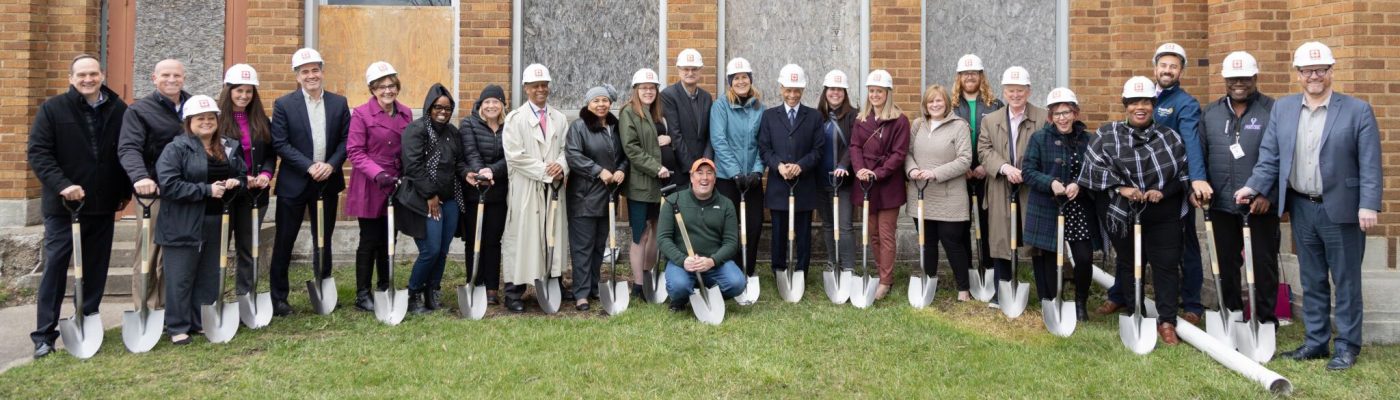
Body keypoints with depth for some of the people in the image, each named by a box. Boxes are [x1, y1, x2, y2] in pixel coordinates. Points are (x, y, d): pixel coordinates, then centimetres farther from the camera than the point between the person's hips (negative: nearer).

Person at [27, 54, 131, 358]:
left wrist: (125, 192, 8)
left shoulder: (118, 110, 4)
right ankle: (44, 335, 5)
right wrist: (61, 184, -22)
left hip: (103, 206, 3)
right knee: (55, 267, -1)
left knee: (96, 268, 9)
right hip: (62, 204, -3)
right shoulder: (52, 109, -3)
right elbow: (38, 152, -8)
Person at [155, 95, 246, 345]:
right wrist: (207, 190, -21)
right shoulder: (176, 148, -10)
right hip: (184, 226, -6)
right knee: (180, 278, 1)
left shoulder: (229, 147, 10)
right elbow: (169, 184, -19)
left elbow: (243, 174, 21)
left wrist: (235, 182, -2)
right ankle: (177, 327, 12)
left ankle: (201, 323, 25)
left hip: (216, 224, 6)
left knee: (209, 277, 13)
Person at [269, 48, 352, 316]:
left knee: (324, 240, 12)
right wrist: (309, 166, -17)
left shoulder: (339, 103, 5)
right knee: (284, 241, 3)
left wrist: (331, 165, -13)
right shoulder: (284, 105, -2)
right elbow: (280, 143, -8)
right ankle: (278, 296, 13)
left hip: (327, 182, 3)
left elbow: (346, 140, 3)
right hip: (294, 183, -2)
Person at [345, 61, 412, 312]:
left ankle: (385, 288, 26)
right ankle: (362, 294, 12)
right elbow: (355, 152, -12)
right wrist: (378, 173, -23)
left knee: (389, 240, 13)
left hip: (396, 187, 5)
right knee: (370, 240, 1)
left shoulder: (406, 114, 7)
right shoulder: (361, 114, -8)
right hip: (370, 188, -5)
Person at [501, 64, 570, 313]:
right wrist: (545, 171, -14)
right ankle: (514, 291, 1)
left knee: (554, 234, 10)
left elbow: (567, 149, 10)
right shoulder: (515, 118, -2)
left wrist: (561, 166, -12)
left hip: (554, 187, 5)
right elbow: (514, 155, -10)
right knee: (522, 236, -3)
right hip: (526, 189, -4)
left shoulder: (559, 118, 12)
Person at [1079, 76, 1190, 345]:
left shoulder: (1170, 137, 2)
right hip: (1123, 215, 0)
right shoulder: (1108, 134, -1)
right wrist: (1120, 187, -19)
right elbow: (1094, 166, -9)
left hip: (1164, 217, 1)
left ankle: (1167, 321, 10)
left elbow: (1185, 172, 3)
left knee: (1166, 266, 1)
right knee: (1129, 265, 12)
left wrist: (1164, 191, -13)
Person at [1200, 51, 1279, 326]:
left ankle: (1266, 318, 17)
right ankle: (1231, 312, 25)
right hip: (1221, 204, 3)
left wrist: (1269, 195, -13)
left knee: (1264, 263, 5)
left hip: (1261, 204, -3)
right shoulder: (1210, 114, 9)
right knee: (1226, 262, 11)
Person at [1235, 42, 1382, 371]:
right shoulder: (1282, 109, 6)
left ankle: (1347, 346, 17)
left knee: (1345, 281, 6)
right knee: (1312, 281, 13)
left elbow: (1370, 165, -8)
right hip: (1301, 208, 4)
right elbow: (1270, 157, 7)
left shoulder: (1357, 110, -4)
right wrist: (1253, 187, -6)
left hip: (1341, 209, -4)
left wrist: (1369, 206, -14)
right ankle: (1316, 341, 23)